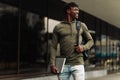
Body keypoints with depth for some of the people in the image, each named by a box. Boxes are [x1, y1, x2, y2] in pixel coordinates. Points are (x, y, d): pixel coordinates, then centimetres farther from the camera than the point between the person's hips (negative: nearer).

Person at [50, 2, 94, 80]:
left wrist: (84, 47, -6)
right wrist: (52, 65, -4)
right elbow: (53, 47, 5)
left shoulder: (82, 25, 10)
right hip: (63, 65, 0)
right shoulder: (58, 27, 7)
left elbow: (91, 40, 17)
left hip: (78, 63, 0)